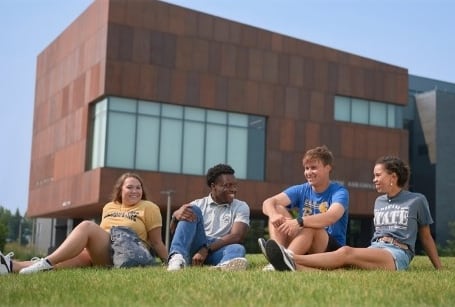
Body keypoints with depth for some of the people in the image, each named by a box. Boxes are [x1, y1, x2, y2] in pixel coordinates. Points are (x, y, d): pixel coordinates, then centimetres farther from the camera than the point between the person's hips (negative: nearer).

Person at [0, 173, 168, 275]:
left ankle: (46, 263, -38)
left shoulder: (149, 208, 5)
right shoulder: (109, 207, 20)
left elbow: (156, 242, 5)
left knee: (87, 226, -25)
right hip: (99, 253, 5)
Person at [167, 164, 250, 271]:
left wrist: (206, 250, -21)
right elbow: (173, 230, 0)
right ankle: (178, 257, -40)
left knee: (238, 249, -32)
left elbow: (237, 237, -9)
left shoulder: (241, 207, 8)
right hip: (195, 248, 1)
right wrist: (176, 215, -26)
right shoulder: (199, 204, 11)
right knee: (193, 211, -17)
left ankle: (224, 266, -69)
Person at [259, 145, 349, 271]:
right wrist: (273, 215, -36)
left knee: (310, 227, -34)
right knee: (277, 209, -12)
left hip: (332, 249, -5)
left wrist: (299, 222, -45)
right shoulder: (301, 190, 5)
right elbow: (268, 202, -10)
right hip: (302, 251, 5)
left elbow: (332, 216, -31)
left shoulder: (339, 192, -8)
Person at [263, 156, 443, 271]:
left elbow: (426, 237, 15)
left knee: (346, 252, -33)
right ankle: (295, 268, -59)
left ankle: (292, 259, -48)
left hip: (397, 255, -4)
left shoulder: (417, 200, 9)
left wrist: (439, 269, 15)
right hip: (374, 251, 4)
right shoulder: (379, 202, 24)